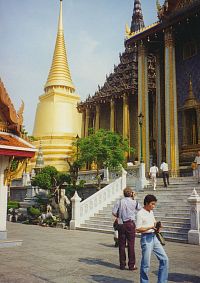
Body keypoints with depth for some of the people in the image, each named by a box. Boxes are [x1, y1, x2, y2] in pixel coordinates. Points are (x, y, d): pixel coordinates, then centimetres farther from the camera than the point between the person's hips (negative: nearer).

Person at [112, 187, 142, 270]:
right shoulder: (134, 202, -2)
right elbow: (140, 209, 15)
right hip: (130, 224, -2)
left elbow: (114, 212, -4)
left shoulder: (119, 202, 1)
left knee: (121, 245, 8)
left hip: (121, 224, 2)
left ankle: (122, 264, 14)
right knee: (131, 245, 1)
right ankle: (131, 265, 3)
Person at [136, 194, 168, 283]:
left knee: (164, 259, 7)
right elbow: (138, 229, -16)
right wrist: (151, 227, -22)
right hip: (146, 238, -8)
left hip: (154, 237, 8)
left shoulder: (151, 212, 12)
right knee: (146, 264, -2)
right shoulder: (140, 214, -13)